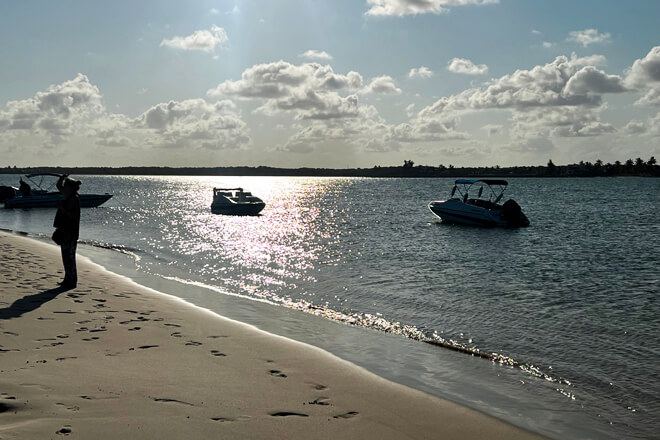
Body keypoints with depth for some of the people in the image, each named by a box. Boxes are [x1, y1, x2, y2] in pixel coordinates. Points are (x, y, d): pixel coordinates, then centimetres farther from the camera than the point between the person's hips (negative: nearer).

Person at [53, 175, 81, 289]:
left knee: (69, 256, -7)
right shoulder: (69, 196, 13)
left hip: (70, 232, -10)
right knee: (66, 256, 14)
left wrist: (62, 209, -27)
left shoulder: (74, 199, -15)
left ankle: (71, 281, -3)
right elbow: (58, 186, 24)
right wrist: (61, 179, 7)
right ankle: (68, 279, 21)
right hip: (65, 231, 10)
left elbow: (73, 215, -21)